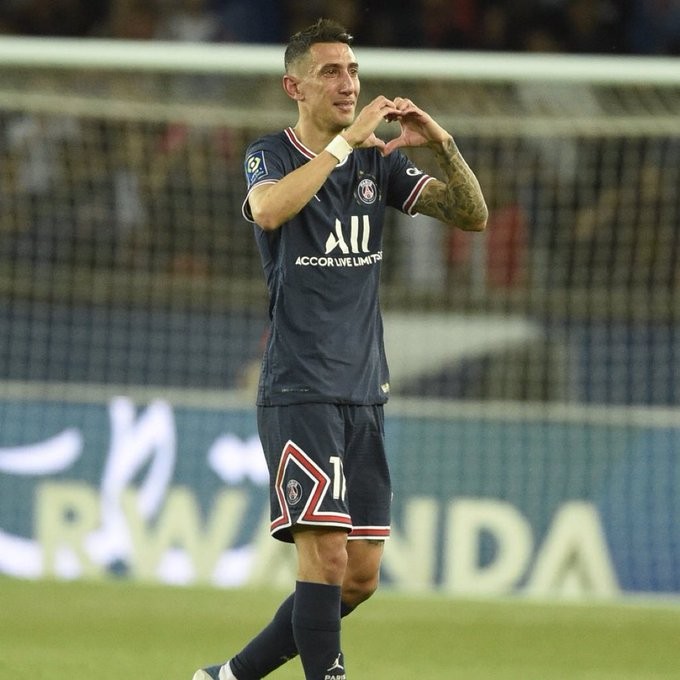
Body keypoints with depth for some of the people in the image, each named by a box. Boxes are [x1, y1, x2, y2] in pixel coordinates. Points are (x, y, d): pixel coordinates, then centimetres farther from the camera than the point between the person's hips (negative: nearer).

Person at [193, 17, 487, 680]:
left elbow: (472, 215, 4)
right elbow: (270, 209, -26)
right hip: (298, 393, -6)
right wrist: (345, 141, -27)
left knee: (360, 577, 6)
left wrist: (441, 145, -12)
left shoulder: (378, 162, 12)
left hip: (363, 394, 6)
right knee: (325, 555, -17)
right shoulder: (269, 156, -2)